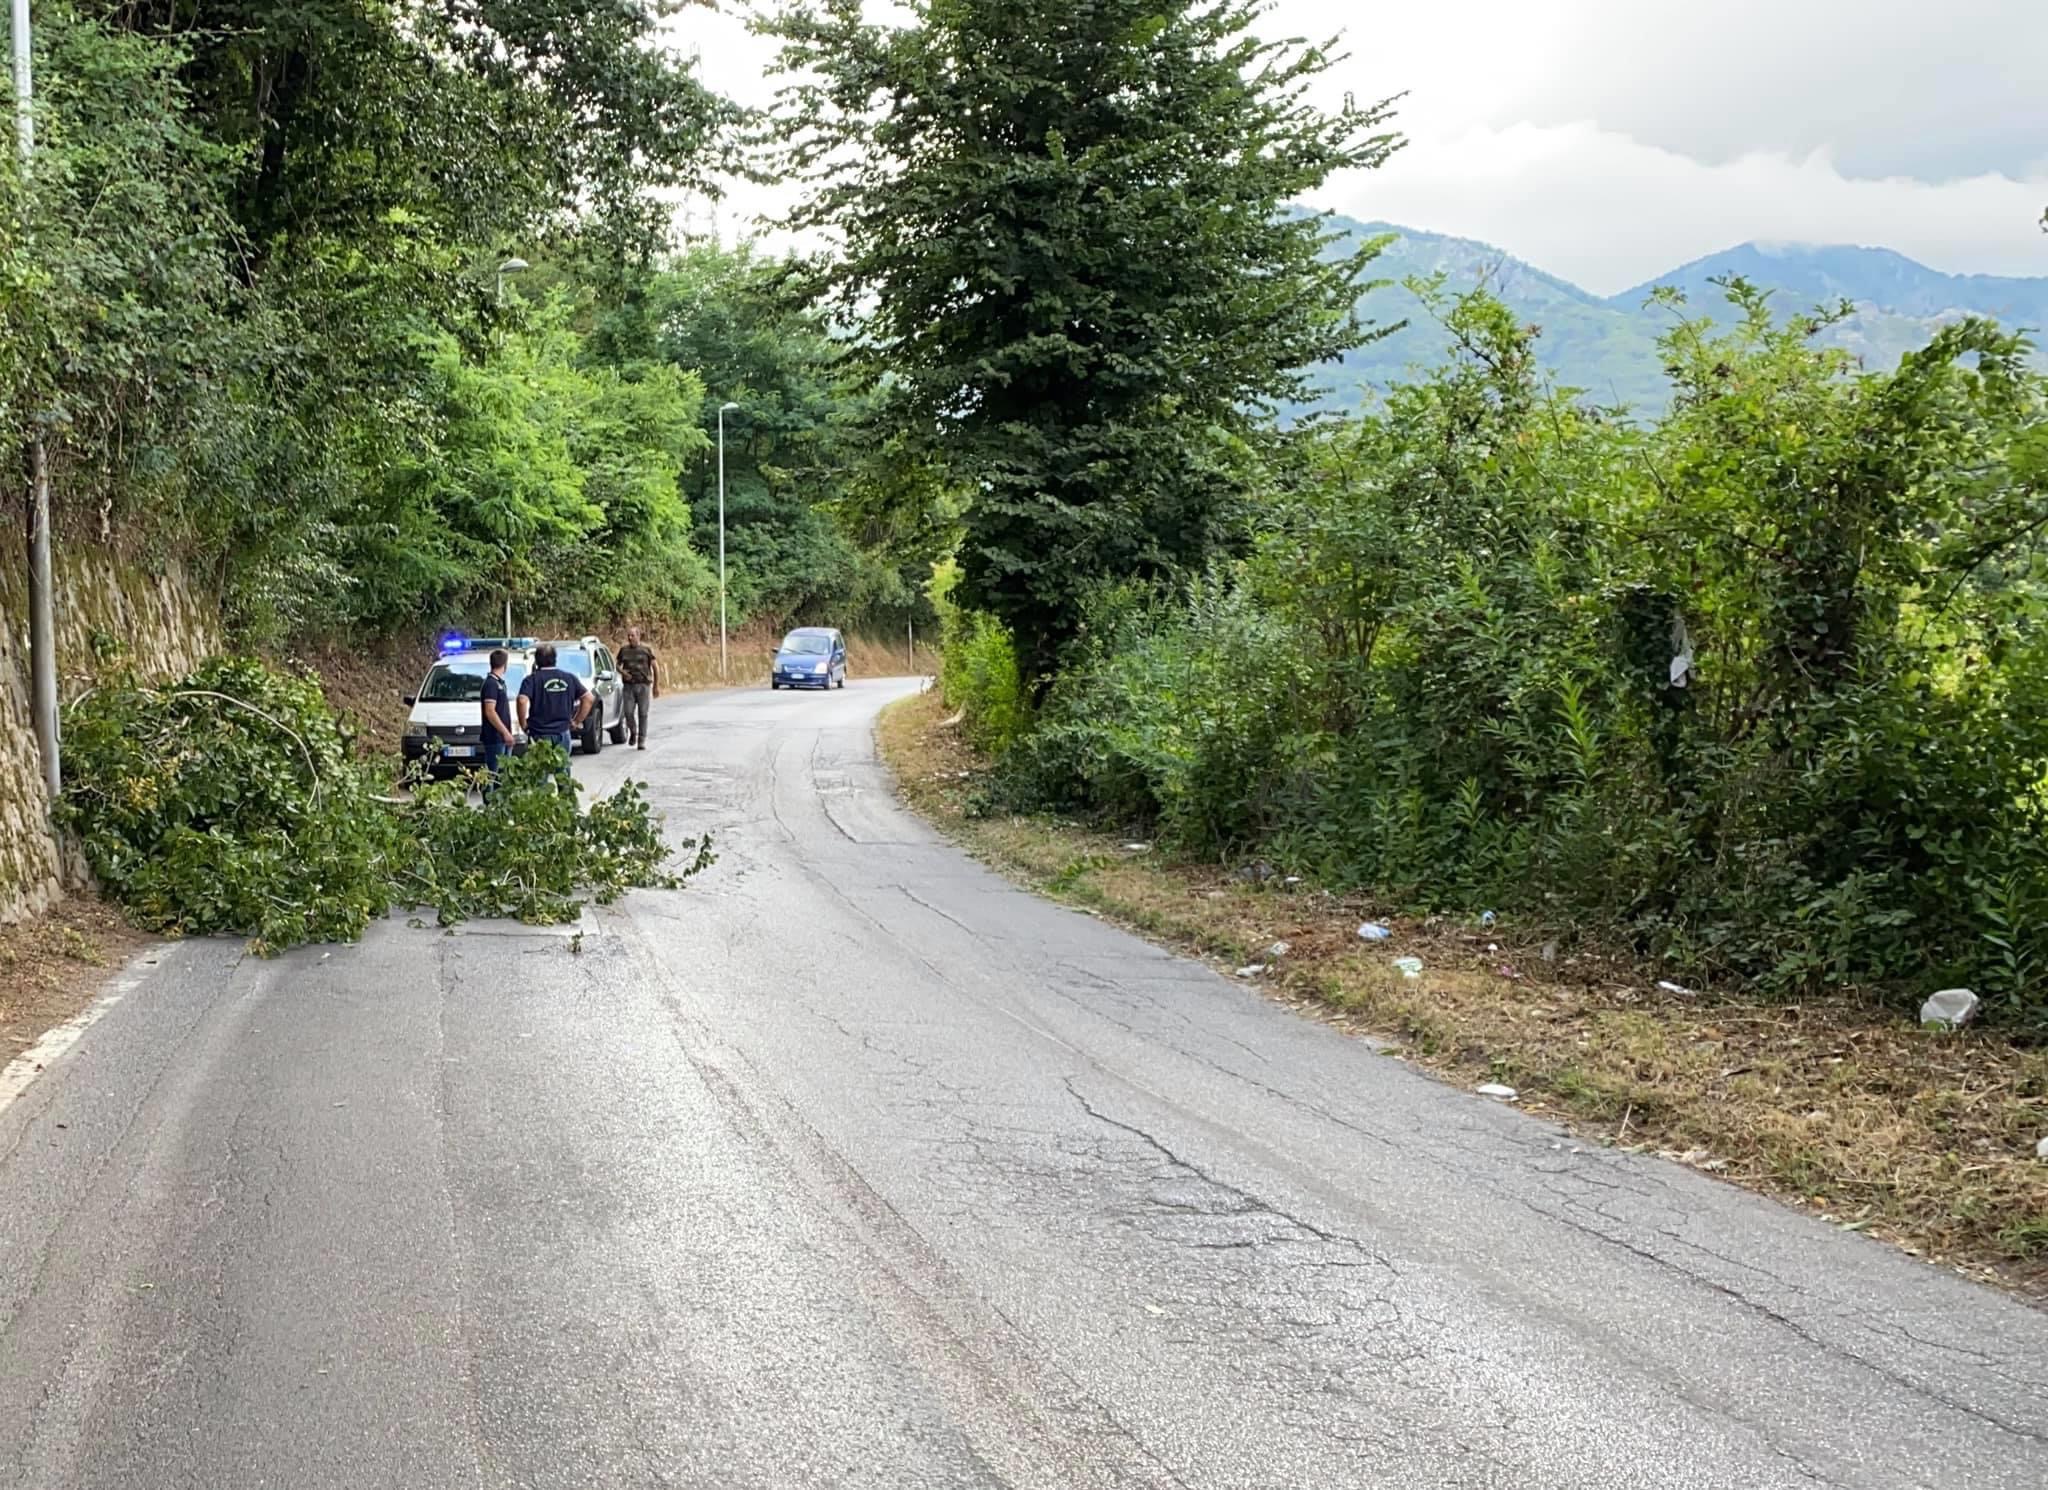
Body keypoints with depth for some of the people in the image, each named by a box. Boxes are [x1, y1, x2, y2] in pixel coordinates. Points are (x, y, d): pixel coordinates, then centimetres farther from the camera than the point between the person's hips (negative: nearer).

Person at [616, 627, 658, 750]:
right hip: (629, 686, 2)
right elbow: (618, 665, 17)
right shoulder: (624, 650, 8)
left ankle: (642, 740, 4)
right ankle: (633, 732, 21)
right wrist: (623, 672, -6)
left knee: (643, 714, -2)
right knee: (629, 712, -6)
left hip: (643, 685, -2)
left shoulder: (646, 649, 1)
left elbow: (656, 667, 4)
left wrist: (657, 686, 1)